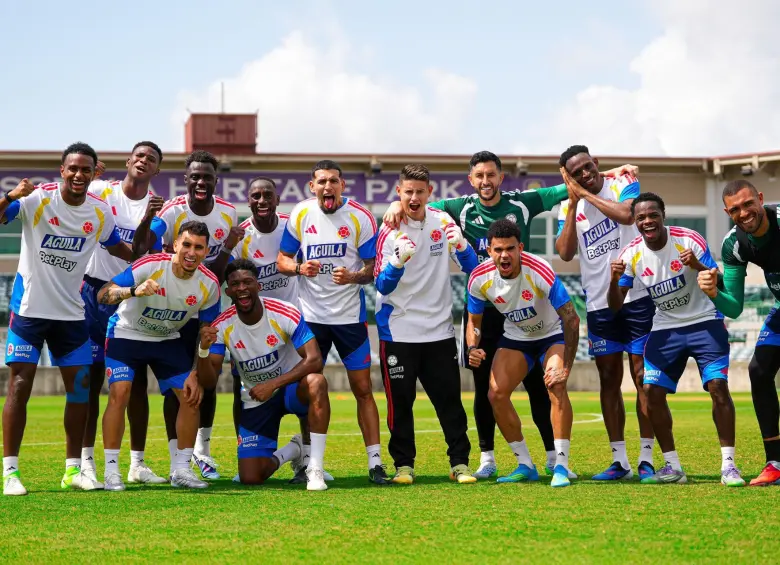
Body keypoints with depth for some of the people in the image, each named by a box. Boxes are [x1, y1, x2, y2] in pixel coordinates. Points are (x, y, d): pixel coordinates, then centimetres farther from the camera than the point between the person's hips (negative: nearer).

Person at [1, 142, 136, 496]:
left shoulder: (100, 212, 1)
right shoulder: (37, 200, -12)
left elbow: (123, 251, 16)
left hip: (70, 312, 4)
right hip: (29, 307, -4)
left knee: (80, 386, 5)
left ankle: (73, 470, 16)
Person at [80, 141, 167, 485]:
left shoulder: (158, 209, 2)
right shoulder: (102, 192, 0)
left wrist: (150, 219, -25)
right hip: (94, 292, -2)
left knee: (137, 380, 2)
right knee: (91, 378, 0)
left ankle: (137, 463, 10)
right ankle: (86, 461, 5)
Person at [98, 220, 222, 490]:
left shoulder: (209, 284, -15)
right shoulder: (150, 266, -28)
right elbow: (103, 295, -33)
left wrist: (197, 375, -9)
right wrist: (133, 291, -53)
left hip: (169, 340, 4)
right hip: (127, 334, -4)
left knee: (191, 395, -7)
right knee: (119, 392, -21)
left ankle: (180, 470, 6)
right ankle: (111, 471, -13)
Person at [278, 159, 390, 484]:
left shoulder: (360, 218, -6)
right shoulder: (300, 215, 0)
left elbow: (372, 269, -4)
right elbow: (282, 260, 6)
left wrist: (353, 277, -24)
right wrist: (299, 268, -16)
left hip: (350, 315, -1)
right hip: (310, 315, 2)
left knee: (363, 389, -1)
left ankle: (375, 463, 2)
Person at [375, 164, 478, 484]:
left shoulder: (442, 222, 1)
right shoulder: (389, 231, -6)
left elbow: (471, 267, 2)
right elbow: (382, 286, -11)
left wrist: (461, 244, -19)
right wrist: (398, 261, -30)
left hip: (439, 329, 2)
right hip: (398, 330, -2)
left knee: (450, 400, 0)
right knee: (400, 402, 1)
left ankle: (460, 463, 7)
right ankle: (403, 464, 11)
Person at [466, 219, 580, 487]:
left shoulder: (540, 271, -33)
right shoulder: (479, 279, -19)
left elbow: (571, 318, -31)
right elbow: (473, 321, -2)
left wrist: (565, 367, -34)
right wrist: (473, 347, -24)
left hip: (552, 335, -4)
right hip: (515, 338, 4)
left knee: (556, 386, -28)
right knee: (496, 394, -10)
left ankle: (561, 466, -23)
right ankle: (525, 466, 4)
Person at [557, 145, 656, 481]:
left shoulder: (623, 185, -3)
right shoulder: (568, 207, 7)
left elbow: (626, 214, -24)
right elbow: (565, 252, -6)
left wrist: (586, 194, -14)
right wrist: (574, 204, -10)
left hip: (637, 297, -4)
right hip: (599, 302, 4)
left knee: (642, 376, -2)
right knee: (609, 380, 6)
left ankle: (646, 458, 1)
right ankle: (619, 460, 11)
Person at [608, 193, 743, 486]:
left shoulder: (689, 240, -15)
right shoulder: (631, 254, -7)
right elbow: (616, 306, -5)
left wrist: (698, 267, -35)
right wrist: (614, 280, -26)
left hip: (704, 323, -3)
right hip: (665, 330, 3)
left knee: (718, 386, -18)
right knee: (652, 392, -6)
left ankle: (728, 465, -10)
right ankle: (673, 467, 8)